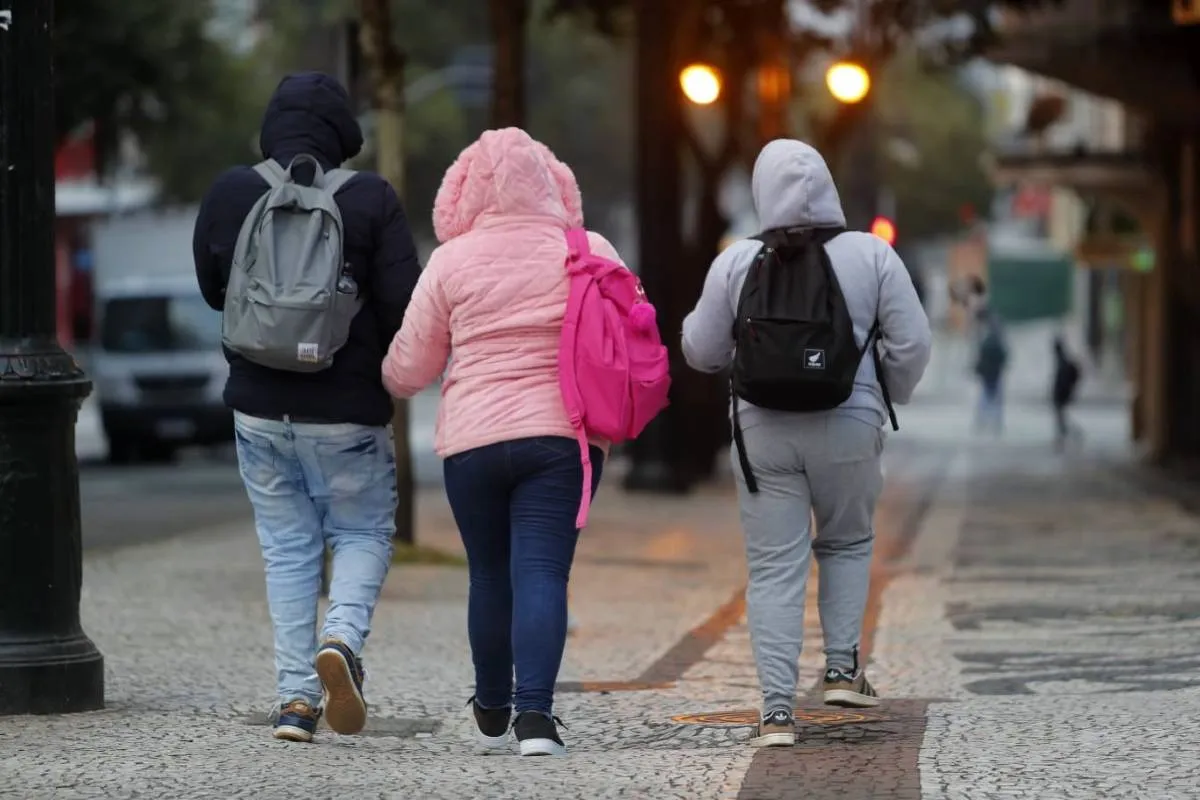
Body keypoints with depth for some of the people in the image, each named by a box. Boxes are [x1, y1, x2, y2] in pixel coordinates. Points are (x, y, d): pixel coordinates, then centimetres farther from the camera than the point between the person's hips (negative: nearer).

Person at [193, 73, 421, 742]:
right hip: (348, 412, -2)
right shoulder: (371, 200, -11)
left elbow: (212, 289, 10)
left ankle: (297, 697, 6)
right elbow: (404, 304, -13)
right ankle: (343, 640, -14)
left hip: (260, 408, 2)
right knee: (363, 533, 13)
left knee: (288, 548, 12)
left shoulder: (229, 195, -3)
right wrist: (389, 370, 6)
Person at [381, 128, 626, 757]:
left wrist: (388, 381, 29)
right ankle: (534, 712, -20)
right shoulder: (590, 252, 1)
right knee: (542, 572, -5)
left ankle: (492, 714, 29)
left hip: (472, 439, 1)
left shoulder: (452, 261, 0)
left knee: (490, 574, 14)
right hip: (564, 435, 0)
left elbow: (410, 368, 7)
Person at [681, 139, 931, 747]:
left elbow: (701, 350, 3)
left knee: (773, 567, 3)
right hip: (849, 425, 0)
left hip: (762, 430, 0)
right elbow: (911, 344, -1)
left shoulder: (736, 263, -3)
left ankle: (777, 707, -4)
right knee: (847, 543, 23)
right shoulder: (871, 255, -3)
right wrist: (891, 397, 18)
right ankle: (843, 667, 16)